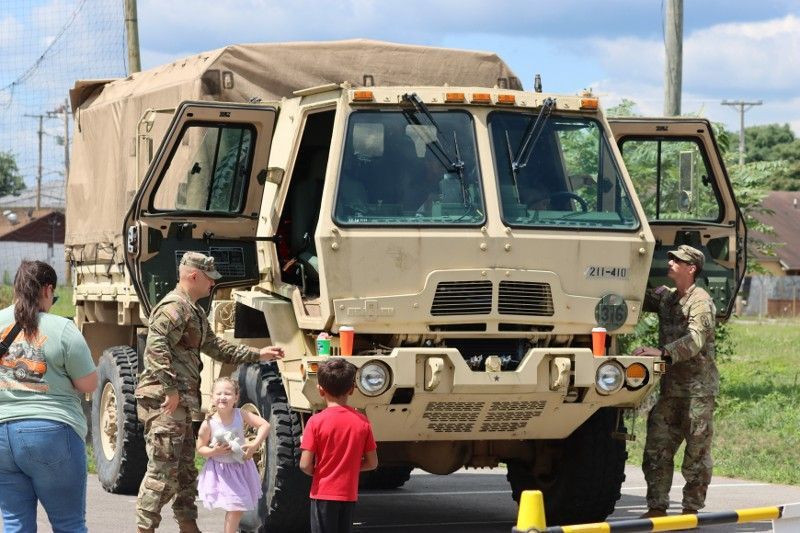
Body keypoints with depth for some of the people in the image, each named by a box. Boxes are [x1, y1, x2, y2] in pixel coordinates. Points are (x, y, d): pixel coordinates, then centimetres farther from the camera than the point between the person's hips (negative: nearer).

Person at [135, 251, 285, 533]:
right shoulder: (174, 308, -12)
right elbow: (156, 349, -23)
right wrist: (171, 389, -24)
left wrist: (258, 354, 27)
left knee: (185, 470, 17)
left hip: (180, 403, 11)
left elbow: (216, 347, 31)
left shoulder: (195, 312, 22)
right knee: (163, 471, -10)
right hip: (165, 403, -11)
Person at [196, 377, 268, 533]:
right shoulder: (208, 424, -17)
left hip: (241, 466, 3)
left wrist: (255, 445, -24)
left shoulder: (241, 415, -13)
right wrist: (214, 451, -25)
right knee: (235, 507, -7)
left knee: (238, 507, 12)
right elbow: (200, 448, -6)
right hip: (220, 470, -3)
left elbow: (265, 425, -12)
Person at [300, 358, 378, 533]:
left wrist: (316, 472, 7)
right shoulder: (362, 421, -3)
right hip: (349, 494, 4)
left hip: (323, 494, -3)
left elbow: (305, 465, -14)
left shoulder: (316, 422, -13)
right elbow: (372, 463, 2)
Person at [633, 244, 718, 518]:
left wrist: (661, 352, -34)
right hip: (670, 387, 7)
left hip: (698, 388, -7)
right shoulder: (664, 297, 13)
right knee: (656, 449, 3)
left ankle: (691, 509, 5)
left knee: (696, 452, -1)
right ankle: (657, 507, 7)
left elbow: (695, 341, -22)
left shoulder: (700, 301, -10)